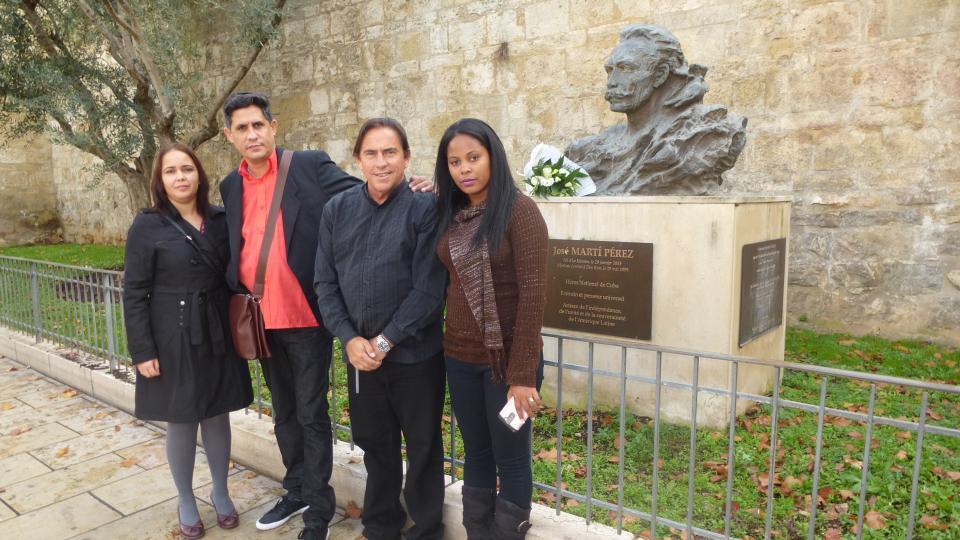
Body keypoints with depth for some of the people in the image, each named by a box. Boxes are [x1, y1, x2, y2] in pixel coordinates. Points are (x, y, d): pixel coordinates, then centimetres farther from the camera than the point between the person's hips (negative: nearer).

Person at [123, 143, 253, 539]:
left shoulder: (220, 220, 2)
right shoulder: (147, 226, -6)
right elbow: (134, 293, -7)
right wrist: (142, 351, -11)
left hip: (217, 336, 3)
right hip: (173, 339, -3)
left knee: (217, 415, 13)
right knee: (181, 422, 9)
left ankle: (221, 493, 31)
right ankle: (185, 502, 29)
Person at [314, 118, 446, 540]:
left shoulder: (425, 207, -9)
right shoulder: (336, 209, 4)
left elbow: (429, 288, -13)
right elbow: (325, 283, 4)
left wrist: (386, 341, -14)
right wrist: (349, 338, -7)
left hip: (415, 354, -3)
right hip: (360, 353, 4)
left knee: (423, 448, 11)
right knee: (374, 444, 18)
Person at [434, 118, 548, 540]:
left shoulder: (519, 210, -12)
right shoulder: (448, 214, 6)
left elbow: (533, 294, -16)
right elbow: (443, 281, 9)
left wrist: (522, 374, -18)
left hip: (506, 359, -5)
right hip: (459, 358, 5)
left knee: (511, 459, 10)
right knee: (476, 454, 18)